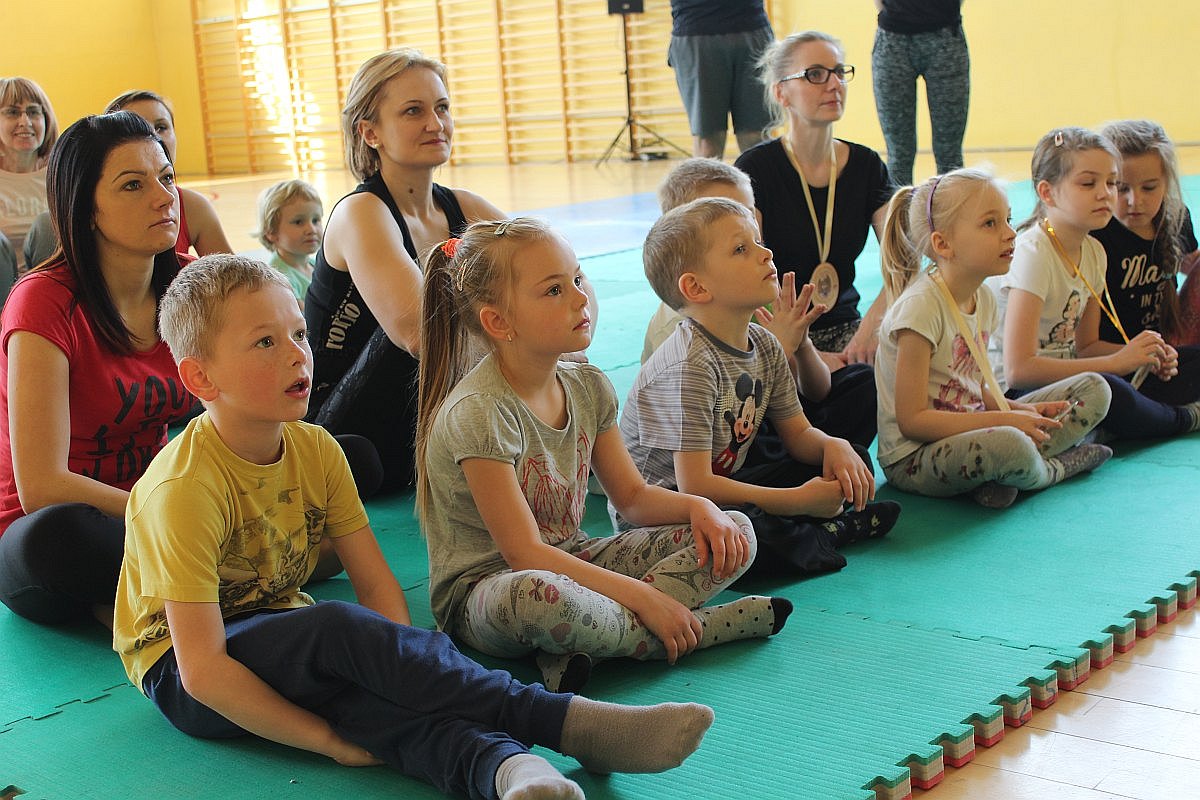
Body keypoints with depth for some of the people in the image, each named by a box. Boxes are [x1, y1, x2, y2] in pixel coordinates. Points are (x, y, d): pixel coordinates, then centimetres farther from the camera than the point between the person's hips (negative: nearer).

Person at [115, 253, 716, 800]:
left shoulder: (315, 450, -4)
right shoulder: (186, 487, -25)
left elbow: (378, 585, -5)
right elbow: (203, 669, -27)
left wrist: (401, 668, -24)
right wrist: (327, 740, -26)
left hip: (284, 643, 6)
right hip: (175, 670, -6)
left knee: (378, 699, -31)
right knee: (342, 630, -34)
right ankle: (566, 722, -38)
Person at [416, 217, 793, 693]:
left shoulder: (588, 387, 2)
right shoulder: (478, 412, -21)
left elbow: (632, 497, 11)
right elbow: (524, 554, -24)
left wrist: (698, 507, -10)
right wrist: (643, 597, -26)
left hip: (572, 560, 8)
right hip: (483, 590, -8)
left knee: (734, 535, -2)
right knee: (534, 597, -45)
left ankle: (577, 647, -20)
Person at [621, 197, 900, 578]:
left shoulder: (764, 346, 1)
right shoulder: (690, 367, -25)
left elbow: (798, 434, 13)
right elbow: (695, 486, -28)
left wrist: (834, 446, -12)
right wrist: (799, 501, -22)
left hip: (722, 484, 8)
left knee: (852, 461, 8)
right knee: (738, 527, -39)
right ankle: (821, 539, -11)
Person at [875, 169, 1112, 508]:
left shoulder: (983, 298, 6)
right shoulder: (920, 306, -20)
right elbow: (912, 420, -21)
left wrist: (1014, 410, -5)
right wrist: (1005, 419, -20)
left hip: (969, 428, 9)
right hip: (912, 459, -9)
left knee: (1093, 388, 8)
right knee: (1008, 444, -40)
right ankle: (1055, 468, -2)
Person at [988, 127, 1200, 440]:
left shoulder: (1093, 252, 6)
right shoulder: (1033, 253, -19)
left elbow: (1086, 345, 16)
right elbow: (1018, 370, -28)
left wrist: (1144, 356, -4)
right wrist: (1117, 362, -22)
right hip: (1013, 392, -8)